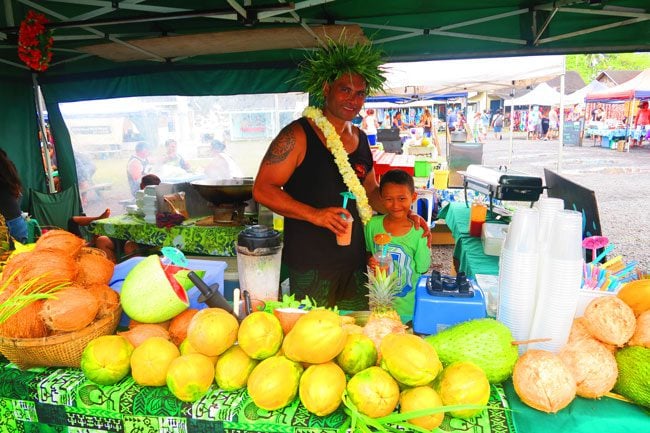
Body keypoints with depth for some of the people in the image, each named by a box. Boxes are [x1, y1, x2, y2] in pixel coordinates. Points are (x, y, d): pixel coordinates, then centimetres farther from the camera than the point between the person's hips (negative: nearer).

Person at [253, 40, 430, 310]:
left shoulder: (360, 139, 9)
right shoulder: (298, 135, -11)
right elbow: (262, 189, -15)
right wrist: (315, 215, -24)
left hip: (355, 263, 6)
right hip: (310, 267, -6)